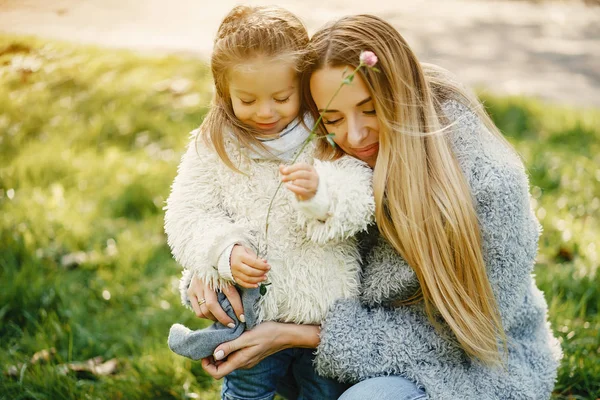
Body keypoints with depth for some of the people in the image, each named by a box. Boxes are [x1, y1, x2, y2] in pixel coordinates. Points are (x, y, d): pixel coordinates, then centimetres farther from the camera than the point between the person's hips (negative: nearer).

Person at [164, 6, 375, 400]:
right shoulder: (214, 145, -6)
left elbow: (362, 201, -17)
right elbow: (186, 215, -6)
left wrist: (322, 191, -38)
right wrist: (224, 252, -23)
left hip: (328, 309, 0)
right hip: (250, 310, 0)